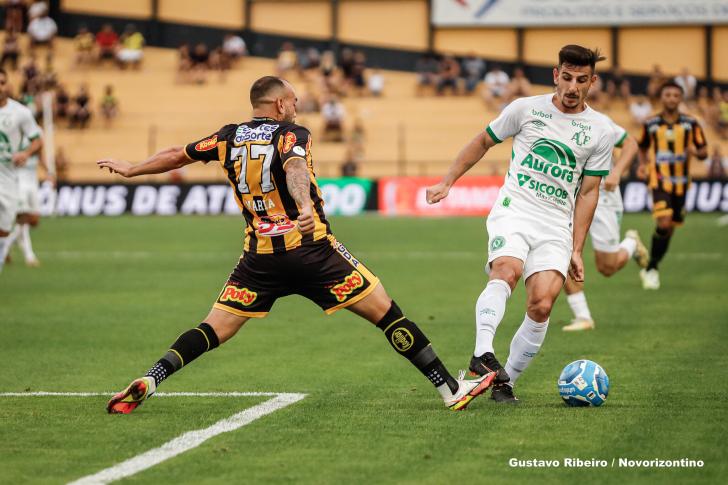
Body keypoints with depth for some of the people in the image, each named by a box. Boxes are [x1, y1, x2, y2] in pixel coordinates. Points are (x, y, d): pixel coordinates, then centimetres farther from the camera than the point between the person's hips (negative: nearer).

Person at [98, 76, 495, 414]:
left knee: (215, 329, 9)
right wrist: (305, 205, -44)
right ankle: (451, 389, 1)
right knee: (386, 312, 1)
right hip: (311, 249, -4)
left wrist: (131, 170, 40)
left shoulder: (229, 139, 12)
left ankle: (147, 383, -10)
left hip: (260, 257, 4)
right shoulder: (292, 134, -2)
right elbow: (294, 168, -24)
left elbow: (175, 156, 23)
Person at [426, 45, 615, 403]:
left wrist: (576, 250, 7)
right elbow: (483, 142, 17)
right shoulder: (526, 109, 4)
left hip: (557, 225, 2)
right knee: (507, 270, -33)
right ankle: (483, 354, -46)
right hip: (513, 210, -1)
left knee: (542, 306, -16)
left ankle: (505, 382, -3)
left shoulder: (601, 131, 7)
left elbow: (588, 192, 11)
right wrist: (447, 183, 14)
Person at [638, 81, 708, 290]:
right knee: (664, 223, -20)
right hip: (660, 180, -3)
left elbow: (704, 153, 1)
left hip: (681, 182, 3)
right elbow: (642, 148, 16)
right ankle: (652, 269, -6)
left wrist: (696, 151, -22)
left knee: (671, 228, 9)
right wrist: (642, 163, -3)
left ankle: (651, 268, 27)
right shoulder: (651, 124, 0)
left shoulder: (691, 124, 0)